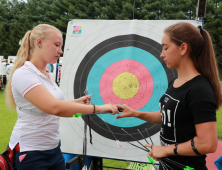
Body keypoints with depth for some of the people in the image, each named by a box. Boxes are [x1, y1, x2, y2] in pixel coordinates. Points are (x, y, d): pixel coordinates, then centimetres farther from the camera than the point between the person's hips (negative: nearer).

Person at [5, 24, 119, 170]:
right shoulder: (23, 74, -21)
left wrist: (76, 102, 4)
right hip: (30, 152, -8)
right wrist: (97, 108, -30)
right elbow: (55, 108, -34)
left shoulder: (47, 74, 6)